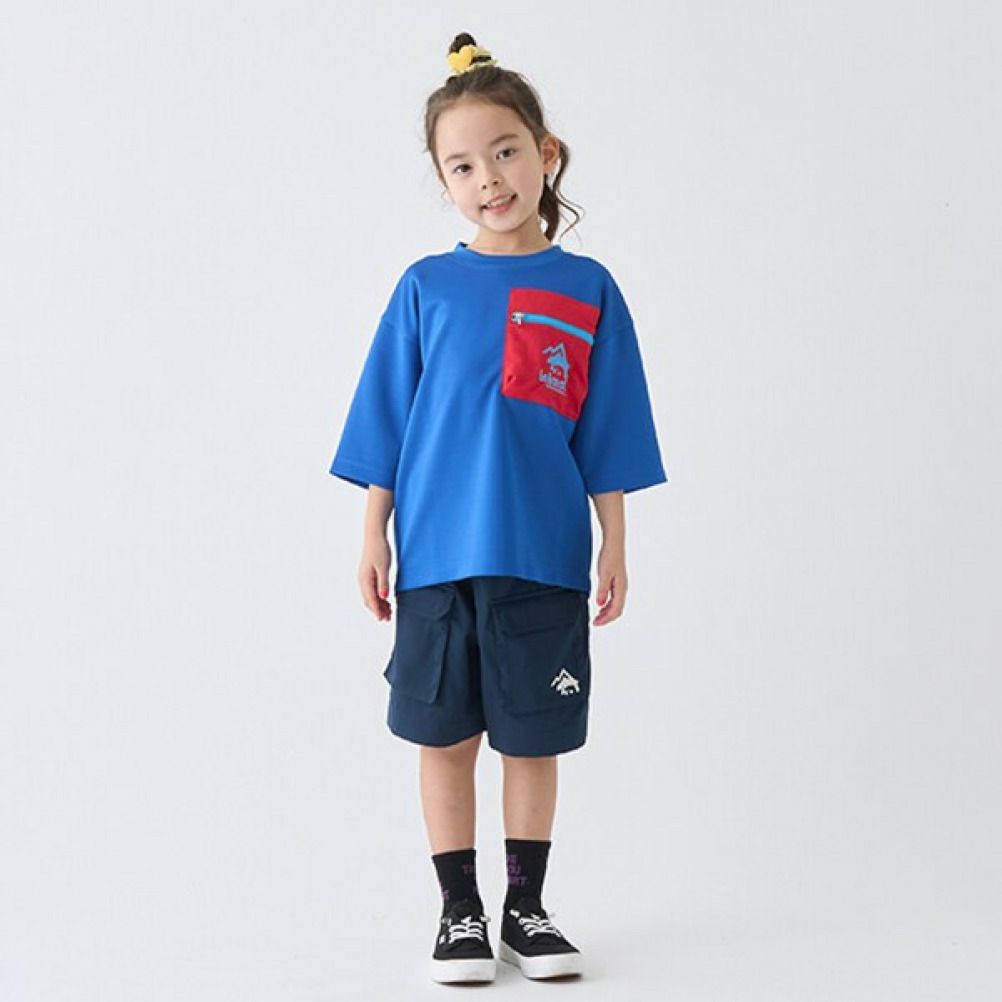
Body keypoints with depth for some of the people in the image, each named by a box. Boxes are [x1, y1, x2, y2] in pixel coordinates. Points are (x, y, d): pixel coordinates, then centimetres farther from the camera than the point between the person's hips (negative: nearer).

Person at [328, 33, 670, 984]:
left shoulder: (586, 289, 1)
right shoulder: (425, 288, 2)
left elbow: (605, 439, 4)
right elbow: (386, 422, 5)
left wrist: (613, 547, 3)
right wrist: (373, 537, 2)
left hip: (544, 558, 0)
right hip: (438, 553, 0)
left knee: (532, 739, 9)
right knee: (446, 737, 7)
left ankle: (527, 907, 24)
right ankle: (459, 912, 20)